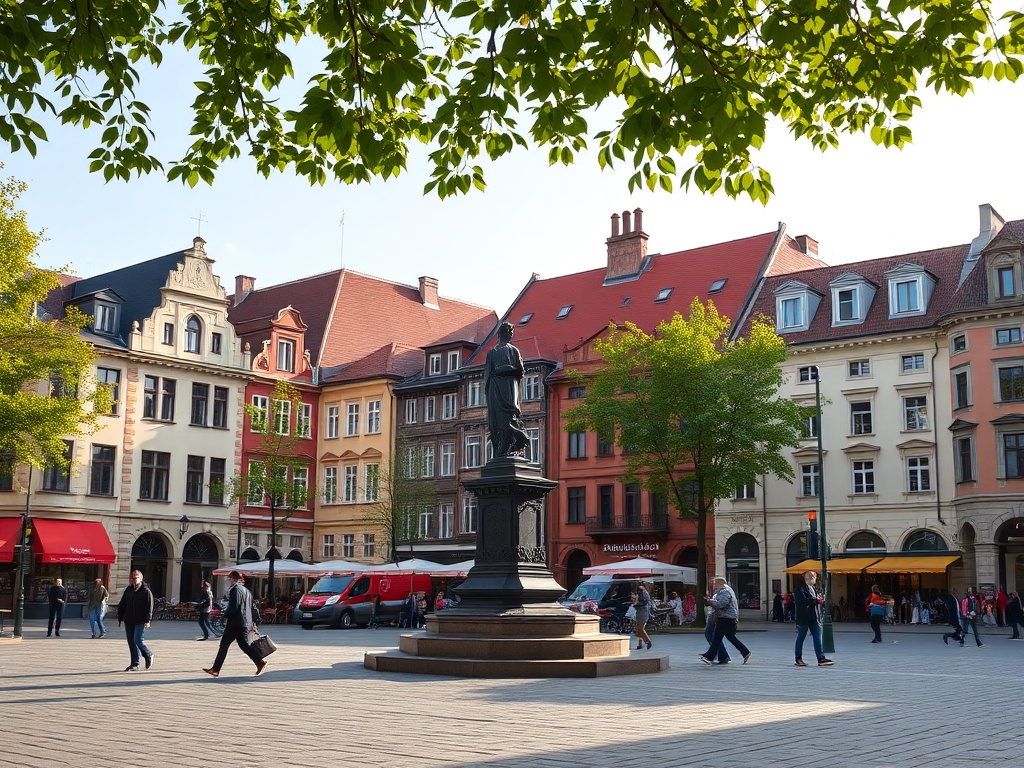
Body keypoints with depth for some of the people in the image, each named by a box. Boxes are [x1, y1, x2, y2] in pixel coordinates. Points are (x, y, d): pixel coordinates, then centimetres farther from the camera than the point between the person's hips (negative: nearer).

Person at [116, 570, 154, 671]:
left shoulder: (146, 591, -5)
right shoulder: (128, 590, 12)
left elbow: (149, 607, -8)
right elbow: (122, 605, 17)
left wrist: (147, 620, -15)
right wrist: (120, 618, 12)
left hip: (140, 621, -6)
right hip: (128, 621, 6)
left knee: (138, 641, -11)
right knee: (131, 642, 5)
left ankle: (149, 655, 15)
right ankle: (135, 664, 11)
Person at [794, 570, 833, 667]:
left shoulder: (813, 588, 18)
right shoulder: (801, 589, -10)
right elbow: (803, 601, -23)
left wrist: (820, 600, 3)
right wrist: (816, 600, -19)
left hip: (814, 618, 8)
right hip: (804, 618, -8)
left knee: (818, 638, 0)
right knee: (801, 638, 3)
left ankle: (821, 659, -3)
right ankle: (798, 659, 12)